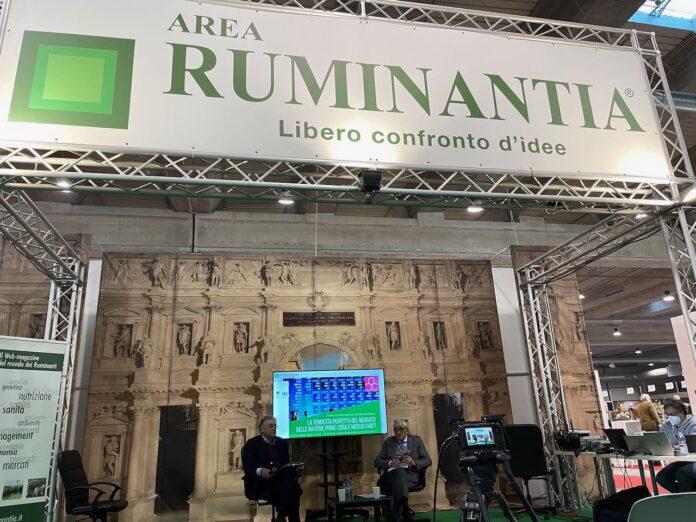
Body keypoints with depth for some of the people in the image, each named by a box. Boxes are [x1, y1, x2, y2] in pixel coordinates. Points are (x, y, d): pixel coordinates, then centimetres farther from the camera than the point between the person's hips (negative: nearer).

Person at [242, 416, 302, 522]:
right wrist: (260, 471, -29)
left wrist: (295, 468, -6)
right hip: (260, 483, -5)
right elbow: (247, 468, -8)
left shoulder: (282, 442, 18)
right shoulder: (251, 444, 2)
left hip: (280, 479, 5)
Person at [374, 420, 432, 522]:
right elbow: (377, 461, 13)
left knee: (400, 475, -39)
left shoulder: (416, 440, 18)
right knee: (399, 471, -38)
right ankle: (404, 508, -55)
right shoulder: (389, 442, 21)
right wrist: (389, 463, -10)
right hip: (392, 474, 1)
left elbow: (428, 461, 10)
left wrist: (414, 463, -11)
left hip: (411, 474, -1)